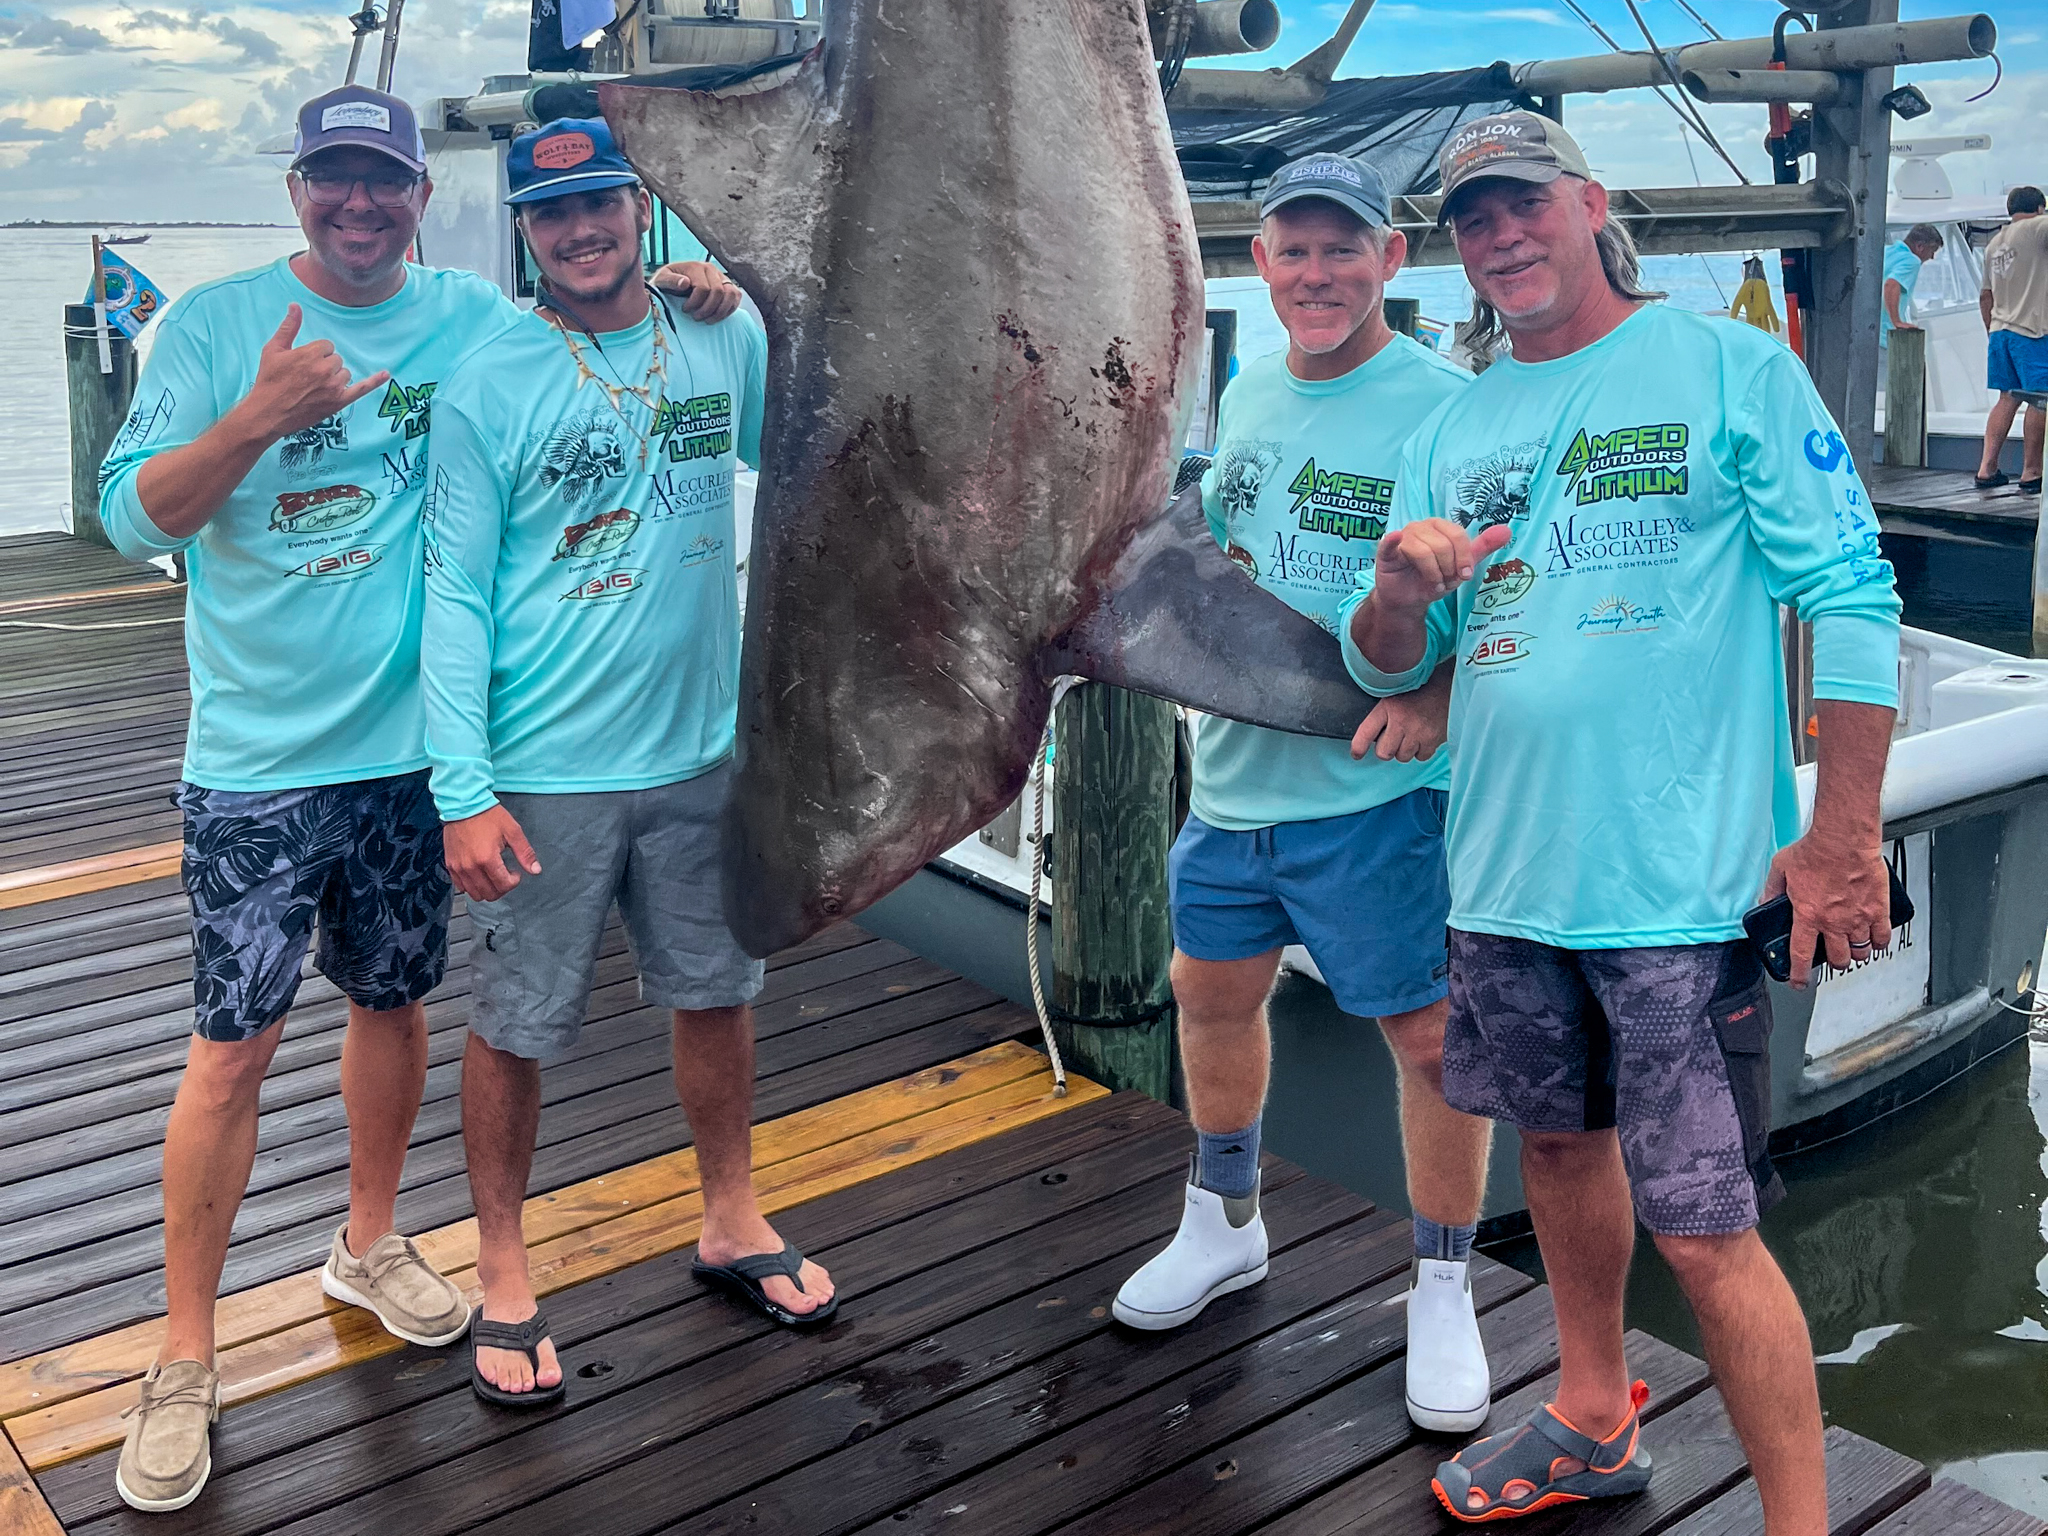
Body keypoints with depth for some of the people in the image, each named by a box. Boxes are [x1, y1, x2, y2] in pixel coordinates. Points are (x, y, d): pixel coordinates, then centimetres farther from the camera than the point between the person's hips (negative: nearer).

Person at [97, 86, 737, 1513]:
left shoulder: (476, 317, 3)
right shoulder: (215, 322, -4)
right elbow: (134, 517, -8)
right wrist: (260, 417, -24)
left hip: (414, 742, 3)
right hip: (260, 754, -3)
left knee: (395, 1002, 17)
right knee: (233, 1050, 0)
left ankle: (370, 1245, 40)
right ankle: (185, 1358, 15)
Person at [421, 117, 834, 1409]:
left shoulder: (729, 338, 1)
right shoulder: (485, 388, -10)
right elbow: (456, 597, -11)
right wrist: (463, 790, -16)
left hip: (701, 752, 4)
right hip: (545, 774, -4)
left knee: (718, 993, 16)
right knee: (517, 1027, 8)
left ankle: (733, 1223, 37)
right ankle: (504, 1273, 28)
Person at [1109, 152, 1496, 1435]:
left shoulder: (1444, 404, -12)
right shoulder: (1248, 394, 10)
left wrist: (1437, 697, -30)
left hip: (1376, 788, -7)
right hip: (1235, 766, 7)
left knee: (1428, 1035, 0)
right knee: (1214, 991, 19)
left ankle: (1444, 1293, 22)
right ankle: (1224, 1224, 42)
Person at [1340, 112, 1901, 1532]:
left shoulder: (1734, 372, -2)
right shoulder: (1451, 434, 12)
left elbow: (1853, 602, -8)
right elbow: (1385, 668, 12)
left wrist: (1845, 838, -13)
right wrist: (1399, 592, -12)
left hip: (1683, 884, -6)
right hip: (1508, 875, 6)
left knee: (1706, 1232, -6)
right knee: (1561, 1143, 20)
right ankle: (1594, 1422, 40)